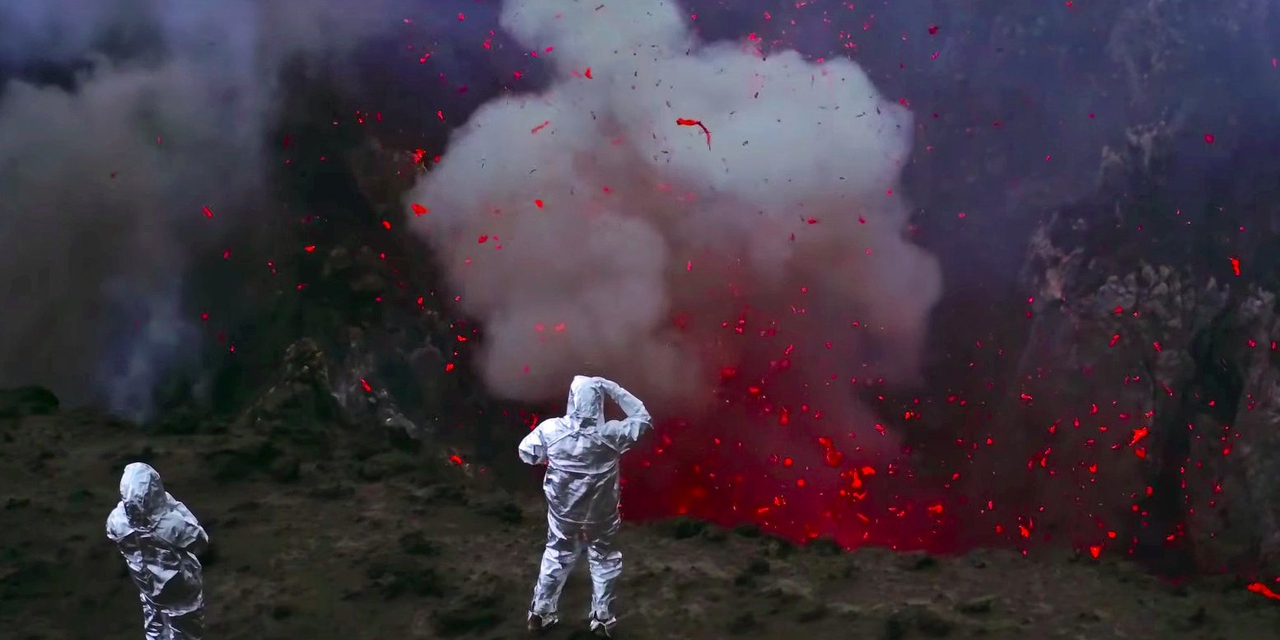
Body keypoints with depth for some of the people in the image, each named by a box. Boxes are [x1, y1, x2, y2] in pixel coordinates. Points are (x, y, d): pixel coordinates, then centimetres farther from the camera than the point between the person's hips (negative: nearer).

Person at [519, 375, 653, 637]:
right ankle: (602, 619, 26)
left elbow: (526, 452, -5)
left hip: (563, 514, 2)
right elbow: (643, 418, -8)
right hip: (600, 516, -2)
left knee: (555, 560, 22)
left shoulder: (551, 429, -19)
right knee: (604, 563, 19)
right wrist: (615, 390, -10)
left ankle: (539, 613, 31)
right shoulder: (610, 433, -22)